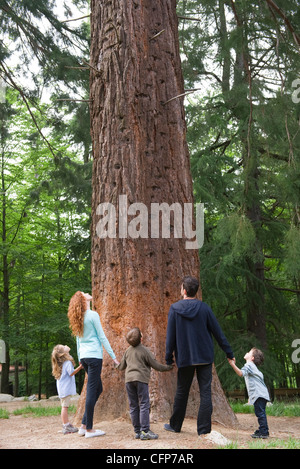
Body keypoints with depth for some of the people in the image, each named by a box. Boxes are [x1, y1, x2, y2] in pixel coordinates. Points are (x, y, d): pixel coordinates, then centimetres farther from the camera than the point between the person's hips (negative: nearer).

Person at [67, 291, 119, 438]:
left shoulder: (78, 318, 13)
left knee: (98, 389, 15)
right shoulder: (93, 315, -9)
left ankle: (84, 425, 14)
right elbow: (102, 337, -9)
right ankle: (89, 429, 0)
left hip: (84, 357, 8)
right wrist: (113, 356, -5)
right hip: (94, 355, -8)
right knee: (92, 391, -4)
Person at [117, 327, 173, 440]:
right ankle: (145, 431, -12)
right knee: (144, 405, -5)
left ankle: (137, 431, 8)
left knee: (133, 406, 7)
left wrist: (118, 365, 45)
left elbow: (121, 366, 22)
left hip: (129, 380, 5)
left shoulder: (128, 351, 13)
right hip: (141, 379, -5)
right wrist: (167, 367, 12)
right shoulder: (144, 350, -3)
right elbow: (155, 365, -2)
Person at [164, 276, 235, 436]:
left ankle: (175, 425, 27)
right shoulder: (204, 308, -3)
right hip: (205, 357, 0)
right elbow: (217, 332, 0)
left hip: (184, 358, 0)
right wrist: (229, 352, 8)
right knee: (205, 392, 3)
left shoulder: (175, 309, -5)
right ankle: (204, 429, 2)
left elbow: (170, 337, -3)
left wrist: (169, 358, 5)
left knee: (181, 392, 13)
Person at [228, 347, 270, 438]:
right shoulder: (252, 366, 26)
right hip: (261, 393, 10)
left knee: (260, 413, -10)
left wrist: (233, 364, -36)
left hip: (258, 394, -10)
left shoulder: (249, 365, -6)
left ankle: (263, 432, -10)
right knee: (260, 413, 15)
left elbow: (241, 373, -27)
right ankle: (263, 430, 21)